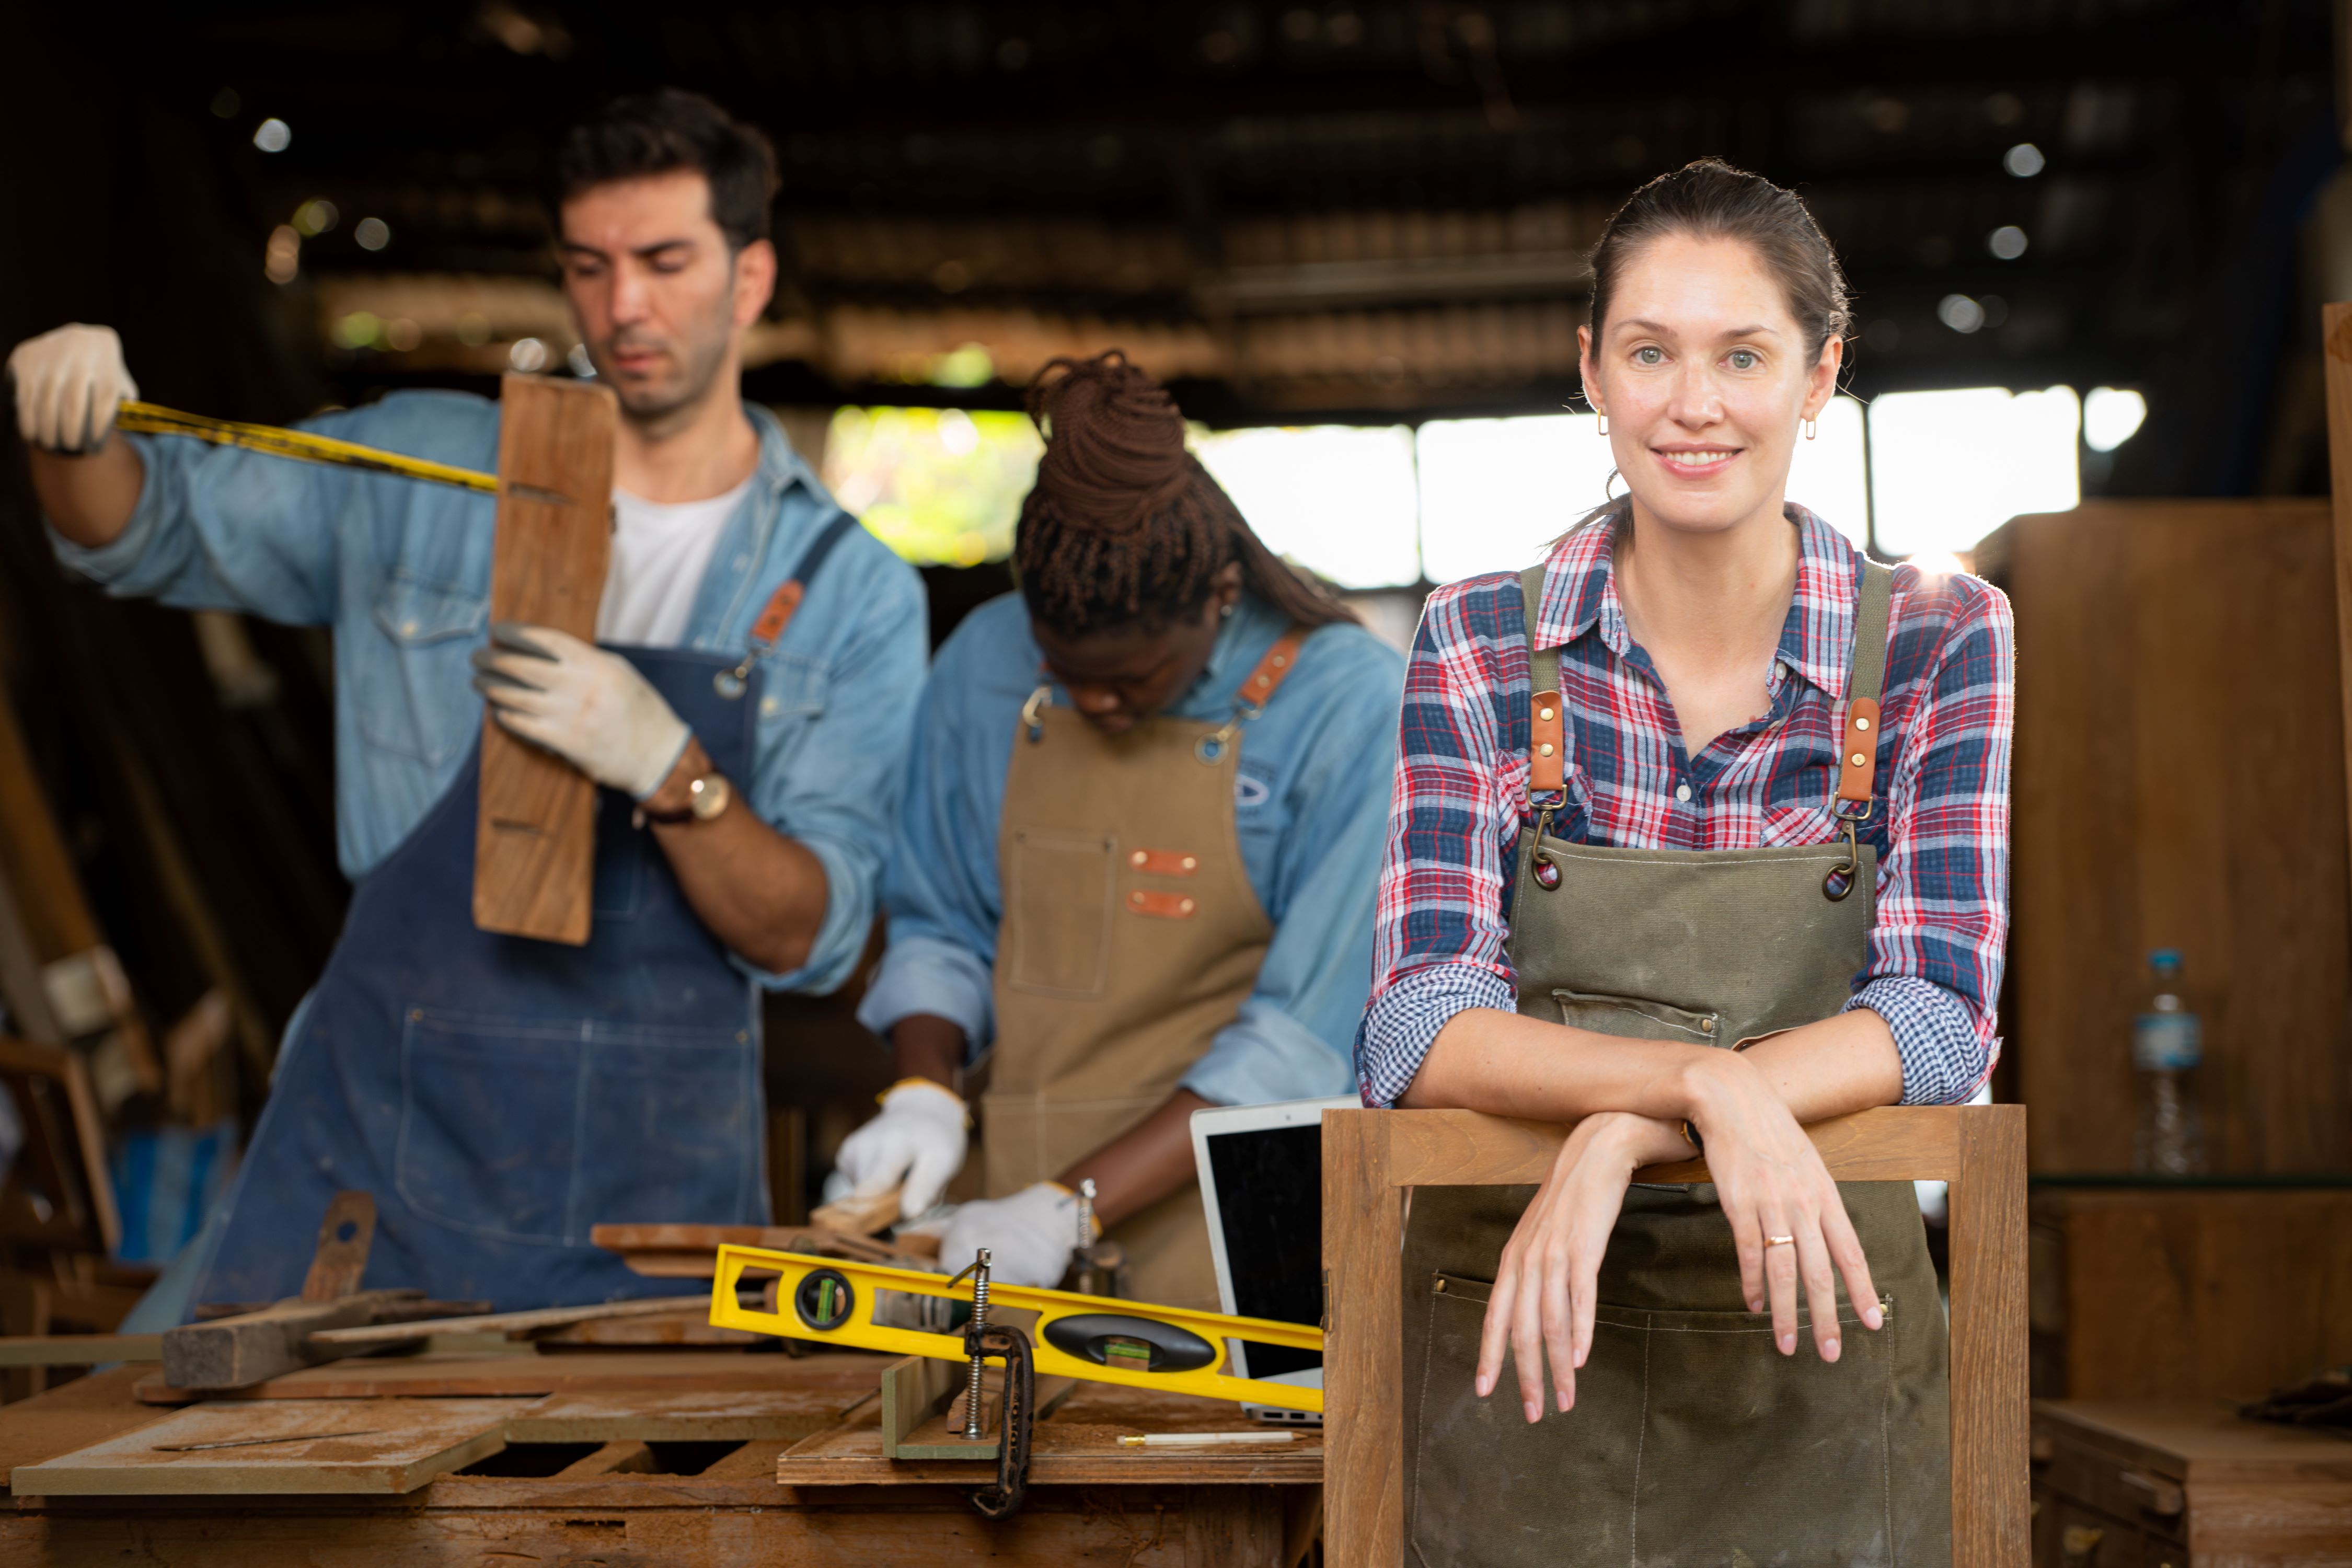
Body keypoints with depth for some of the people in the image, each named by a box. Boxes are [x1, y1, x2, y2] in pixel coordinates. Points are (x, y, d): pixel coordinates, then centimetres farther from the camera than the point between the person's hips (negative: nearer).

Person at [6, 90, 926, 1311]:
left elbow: (810, 941, -6)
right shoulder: (425, 470, 4)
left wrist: (670, 774, -24)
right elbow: (137, 531, 12)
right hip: (378, 1132, 1)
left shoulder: (856, 596, 0)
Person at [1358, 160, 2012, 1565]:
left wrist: (1621, 1134, -26)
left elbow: (1939, 1018, -13)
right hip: (1512, 1347, 0)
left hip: (1816, 1355, 0)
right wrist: (1707, 1084, -29)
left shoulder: (1940, 644, -4)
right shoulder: (1479, 647, -4)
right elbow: (1421, 1026, -12)